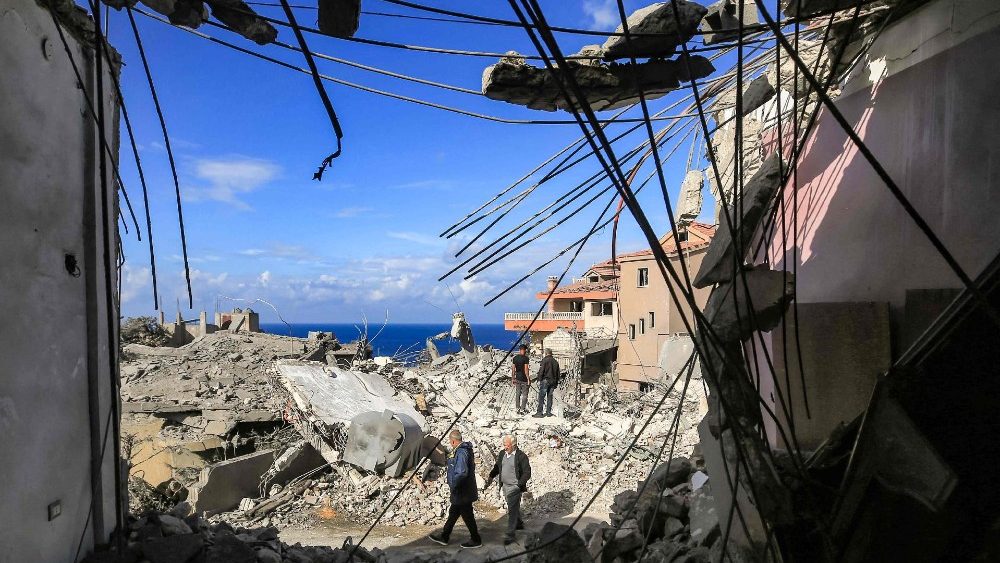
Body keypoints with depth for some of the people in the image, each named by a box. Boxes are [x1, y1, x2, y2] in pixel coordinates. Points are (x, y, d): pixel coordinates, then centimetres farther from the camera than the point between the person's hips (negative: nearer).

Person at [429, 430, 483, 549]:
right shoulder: (464, 450, 8)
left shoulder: (462, 453, -25)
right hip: (460, 492, 10)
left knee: (467, 516, 3)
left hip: (462, 493, -10)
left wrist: (454, 486, -23)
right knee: (453, 513, 19)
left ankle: (476, 540, 17)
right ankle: (444, 537, 31)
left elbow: (461, 473, -31)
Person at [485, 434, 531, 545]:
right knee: (514, 507, 22)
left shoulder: (521, 456, -15)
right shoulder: (502, 454, 4)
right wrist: (491, 477, 2)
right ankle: (519, 524, 44)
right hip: (505, 486, 7)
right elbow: (496, 467, 16)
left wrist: (519, 485, -18)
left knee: (512, 510, -7)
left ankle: (510, 535, -1)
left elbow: (527, 473, -13)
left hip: (515, 487, -7)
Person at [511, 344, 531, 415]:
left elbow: (513, 369, 6)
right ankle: (522, 410, 5)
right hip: (524, 379, -6)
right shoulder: (525, 358, -14)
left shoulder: (515, 358, 4)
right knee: (524, 395, 4)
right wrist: (528, 379, -11)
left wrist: (512, 378, 14)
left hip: (517, 378, 6)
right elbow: (526, 369, -17)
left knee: (517, 394, 13)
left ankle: (518, 409, 17)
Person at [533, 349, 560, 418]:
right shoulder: (555, 362, 13)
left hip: (545, 380, -6)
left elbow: (541, 371, -13)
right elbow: (558, 373, 18)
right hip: (552, 381, 7)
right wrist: (556, 382, 22)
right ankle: (548, 412, 12)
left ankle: (539, 412, -9)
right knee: (550, 397, 11)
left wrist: (539, 380, -10)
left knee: (541, 397, -6)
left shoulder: (545, 360, -7)